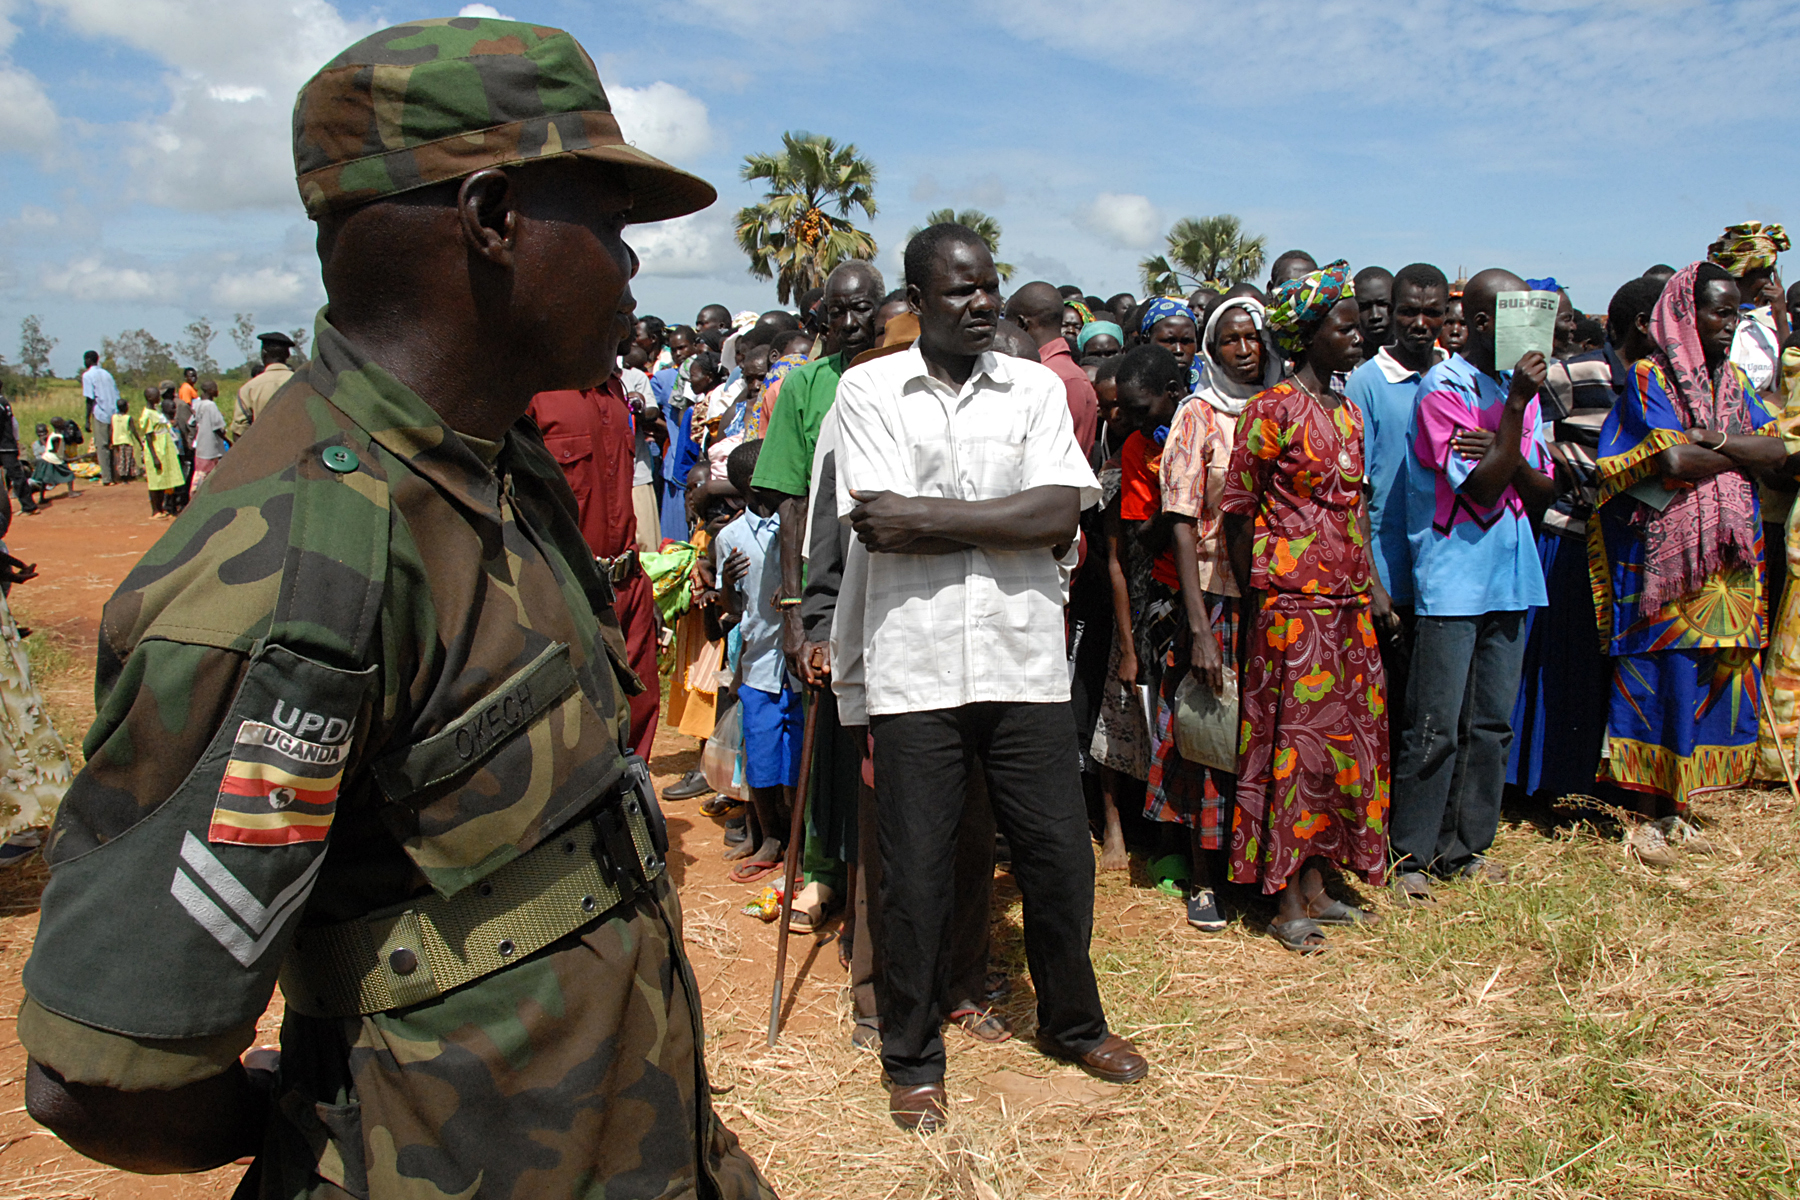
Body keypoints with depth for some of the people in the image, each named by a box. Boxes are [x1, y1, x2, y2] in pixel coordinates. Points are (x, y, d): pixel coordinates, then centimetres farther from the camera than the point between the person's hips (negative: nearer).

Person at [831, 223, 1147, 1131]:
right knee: (914, 871, 7)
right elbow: (880, 524, -11)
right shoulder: (868, 389, 2)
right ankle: (912, 1057, 26)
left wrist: (930, 517, -12)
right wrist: (1004, 521, -8)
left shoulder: (1037, 387, 8)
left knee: (1060, 853, 11)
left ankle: (1071, 1021, 36)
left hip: (1024, 658, 2)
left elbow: (1060, 516, -7)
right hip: (913, 666, -2)